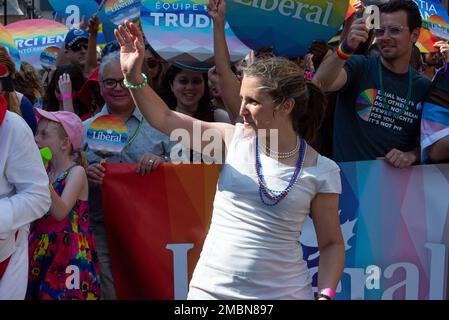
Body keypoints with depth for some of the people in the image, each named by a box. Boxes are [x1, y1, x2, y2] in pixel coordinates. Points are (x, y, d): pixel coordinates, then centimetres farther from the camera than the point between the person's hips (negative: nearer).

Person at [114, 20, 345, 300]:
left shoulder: (322, 172, -5)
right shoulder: (233, 138, -1)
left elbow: (332, 243, 2)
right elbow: (164, 119, -1)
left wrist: (326, 293, -12)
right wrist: (134, 76, -14)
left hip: (285, 292, -1)